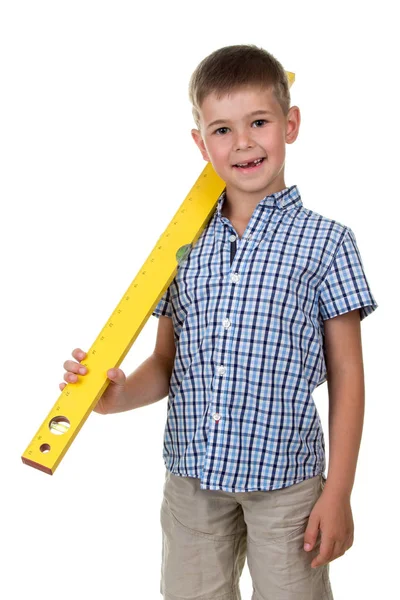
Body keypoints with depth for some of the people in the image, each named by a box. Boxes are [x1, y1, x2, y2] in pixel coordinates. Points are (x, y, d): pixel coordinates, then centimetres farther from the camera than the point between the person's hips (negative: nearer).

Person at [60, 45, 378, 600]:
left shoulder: (326, 241, -5)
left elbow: (346, 377, -3)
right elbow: (167, 363, 9)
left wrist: (338, 493, -6)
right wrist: (120, 394, -12)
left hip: (284, 477, -3)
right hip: (191, 476, 3)